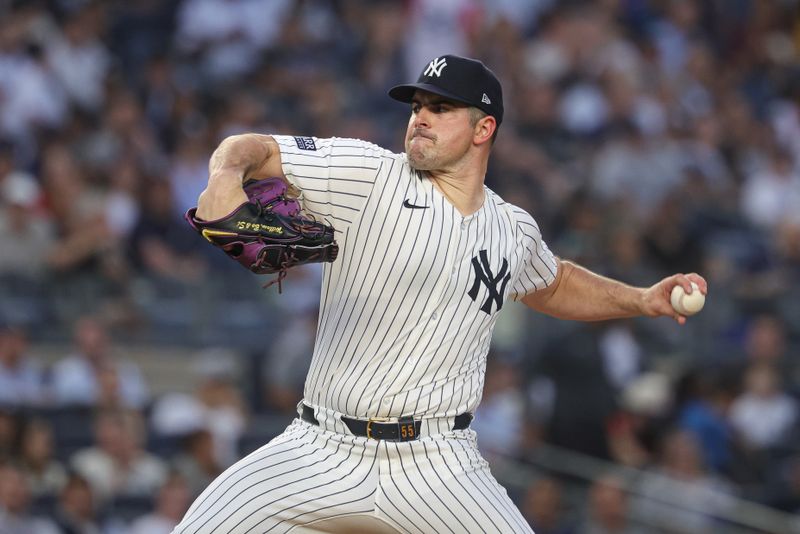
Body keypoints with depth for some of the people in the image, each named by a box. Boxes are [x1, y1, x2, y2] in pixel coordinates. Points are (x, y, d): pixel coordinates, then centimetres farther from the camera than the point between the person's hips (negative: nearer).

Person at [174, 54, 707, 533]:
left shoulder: (514, 231, 12)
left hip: (437, 469, 2)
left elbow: (553, 287, 34)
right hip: (322, 452, -2)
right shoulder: (368, 174, -2)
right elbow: (253, 149, -6)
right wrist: (228, 172, -29)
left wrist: (642, 300, 21)